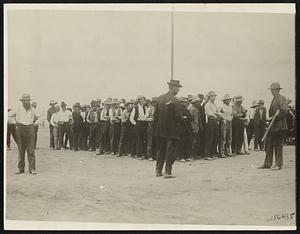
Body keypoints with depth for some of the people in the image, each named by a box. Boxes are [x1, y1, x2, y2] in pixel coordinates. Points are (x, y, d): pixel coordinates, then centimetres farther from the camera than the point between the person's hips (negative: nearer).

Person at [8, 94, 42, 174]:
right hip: (20, 129, 0)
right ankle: (21, 168, 12)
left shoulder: (32, 110, 6)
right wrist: (14, 121, 5)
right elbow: (8, 115, 14)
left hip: (30, 129, 0)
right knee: (21, 150, 4)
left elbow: (39, 118, 20)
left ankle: (32, 169, -3)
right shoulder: (18, 110, 2)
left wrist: (35, 123, 5)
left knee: (31, 150, -4)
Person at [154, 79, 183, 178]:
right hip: (172, 130, -6)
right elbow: (178, 117, -16)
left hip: (160, 129, 6)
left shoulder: (159, 98, 3)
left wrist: (157, 125, 15)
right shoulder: (174, 101, -16)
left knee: (161, 150, 16)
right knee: (171, 151, 2)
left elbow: (155, 115, 6)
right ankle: (168, 172, 2)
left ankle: (158, 170, 20)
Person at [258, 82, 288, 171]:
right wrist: (270, 118, 10)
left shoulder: (282, 99, -9)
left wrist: (274, 117, -19)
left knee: (278, 145, -3)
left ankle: (278, 164, 4)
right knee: (268, 144, 8)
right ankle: (267, 163, 14)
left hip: (279, 126, -9)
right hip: (272, 125, 9)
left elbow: (283, 112, -18)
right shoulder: (274, 99, 17)